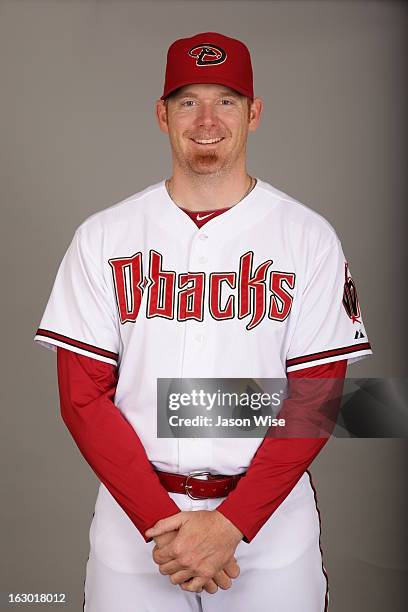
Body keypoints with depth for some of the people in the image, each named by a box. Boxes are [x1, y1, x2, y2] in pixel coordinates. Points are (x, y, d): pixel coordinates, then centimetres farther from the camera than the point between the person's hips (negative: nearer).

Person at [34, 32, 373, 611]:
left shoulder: (309, 237, -3)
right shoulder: (102, 237, -1)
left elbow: (315, 398, -6)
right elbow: (83, 396, -4)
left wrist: (229, 524, -15)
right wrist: (162, 521, -13)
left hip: (269, 517, 0)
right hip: (132, 516, 1)